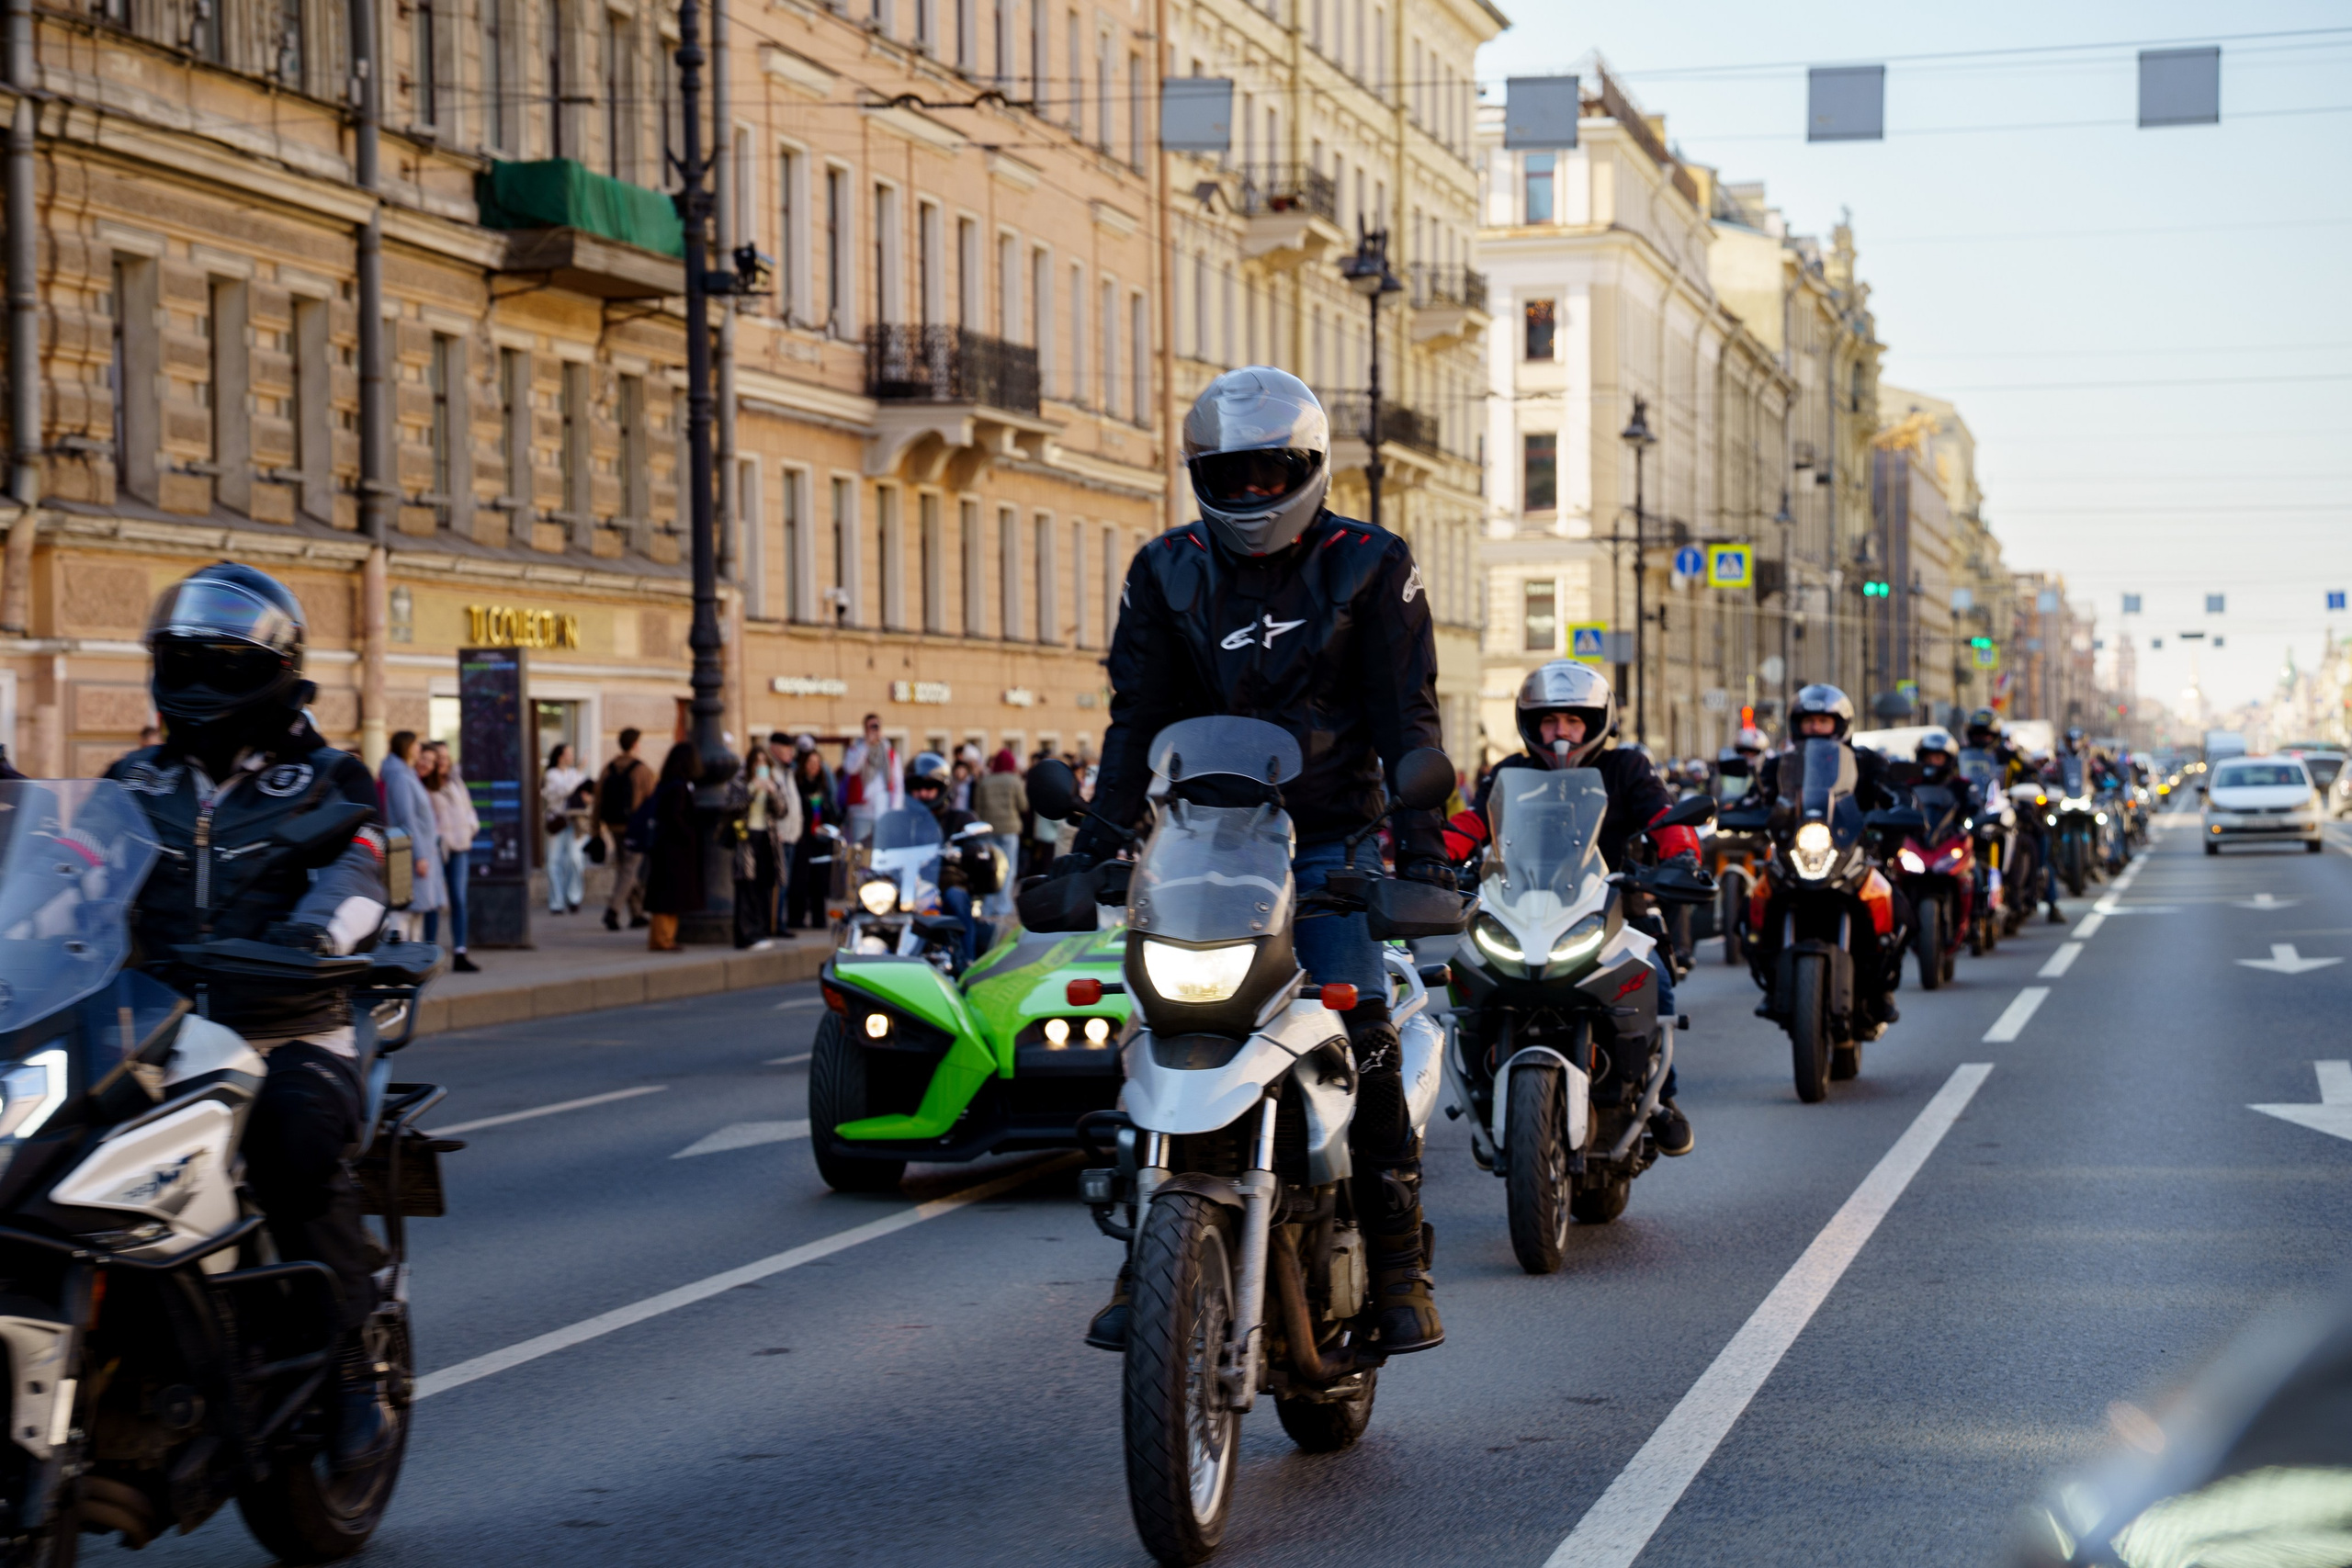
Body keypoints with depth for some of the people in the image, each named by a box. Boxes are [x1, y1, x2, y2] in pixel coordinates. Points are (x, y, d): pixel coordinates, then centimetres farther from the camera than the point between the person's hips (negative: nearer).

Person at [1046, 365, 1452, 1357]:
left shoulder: (1370, 566, 2)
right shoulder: (1167, 573, 8)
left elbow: (1405, 714, -1)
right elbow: (1138, 717, 7)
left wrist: (1420, 838, -13)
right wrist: (1095, 842, -4)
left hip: (1330, 845, -2)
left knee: (1363, 1043, -15)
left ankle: (1398, 1266, -7)